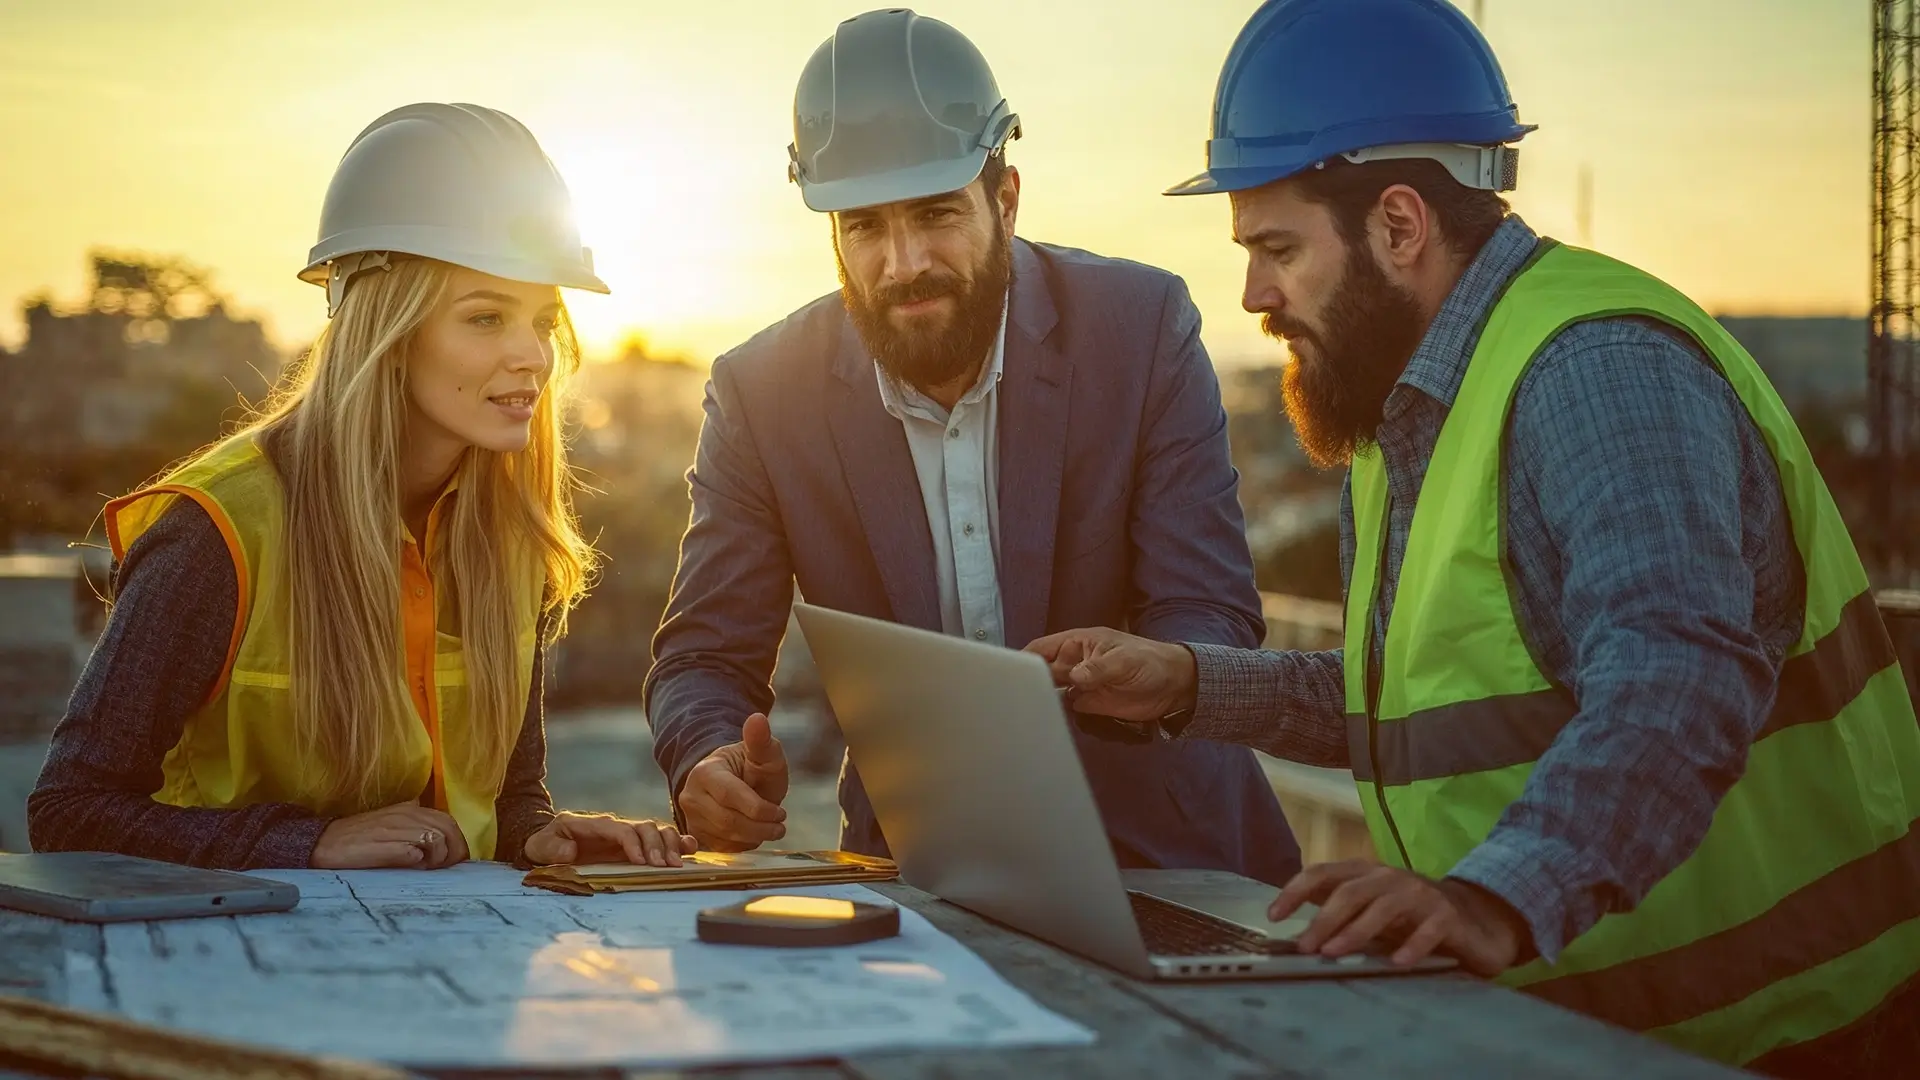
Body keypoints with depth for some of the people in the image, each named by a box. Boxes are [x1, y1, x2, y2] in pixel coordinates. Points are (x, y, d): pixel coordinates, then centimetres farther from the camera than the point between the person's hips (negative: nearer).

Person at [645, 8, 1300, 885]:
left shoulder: (1142, 326, -9)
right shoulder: (762, 391, -6)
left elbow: (1213, 622, -10)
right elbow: (705, 658, -2)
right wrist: (711, 764, -25)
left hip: (1149, 843, -1)